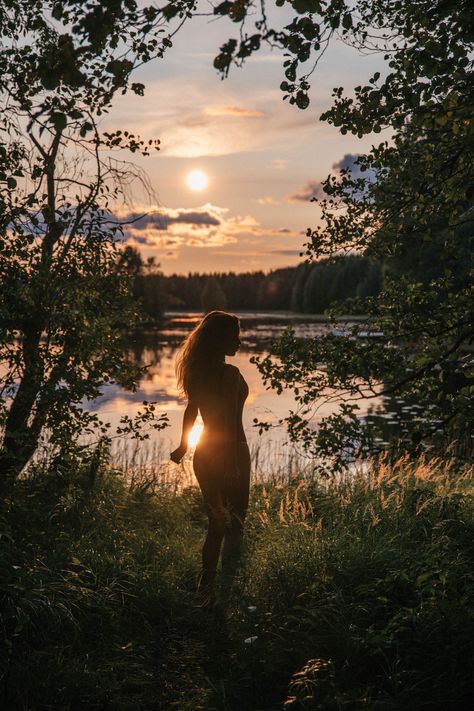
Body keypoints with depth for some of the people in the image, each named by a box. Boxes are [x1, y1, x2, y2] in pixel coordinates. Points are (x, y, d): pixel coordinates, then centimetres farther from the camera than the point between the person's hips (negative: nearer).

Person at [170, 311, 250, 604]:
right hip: (231, 452, -7)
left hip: (204, 455, 7)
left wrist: (183, 446, 26)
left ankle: (206, 589, 22)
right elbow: (230, 421, -21)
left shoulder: (197, 371, 3)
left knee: (216, 523, 18)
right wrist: (234, 462, -18)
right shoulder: (230, 374, -18)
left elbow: (191, 411, 14)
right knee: (235, 524, 6)